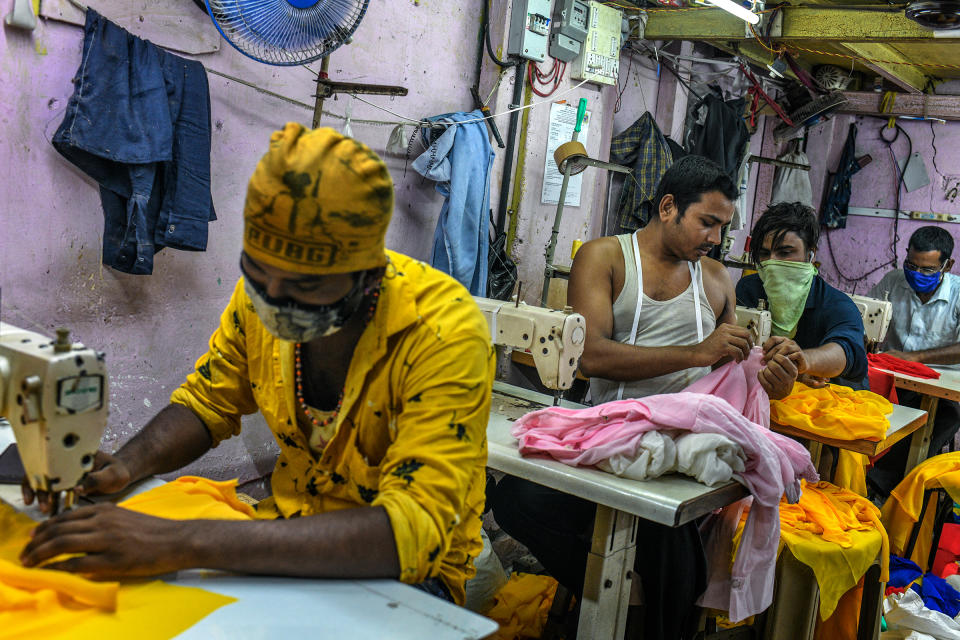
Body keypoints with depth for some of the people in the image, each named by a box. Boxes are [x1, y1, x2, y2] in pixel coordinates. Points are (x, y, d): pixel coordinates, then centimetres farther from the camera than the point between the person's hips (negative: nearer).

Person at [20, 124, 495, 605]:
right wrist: (125, 466, -18)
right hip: (292, 524, 4)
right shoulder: (259, 293, -10)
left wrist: (185, 544, -43)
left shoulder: (443, 334, -29)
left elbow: (412, 532, -37)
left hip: (410, 564, -4)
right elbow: (206, 403, 6)